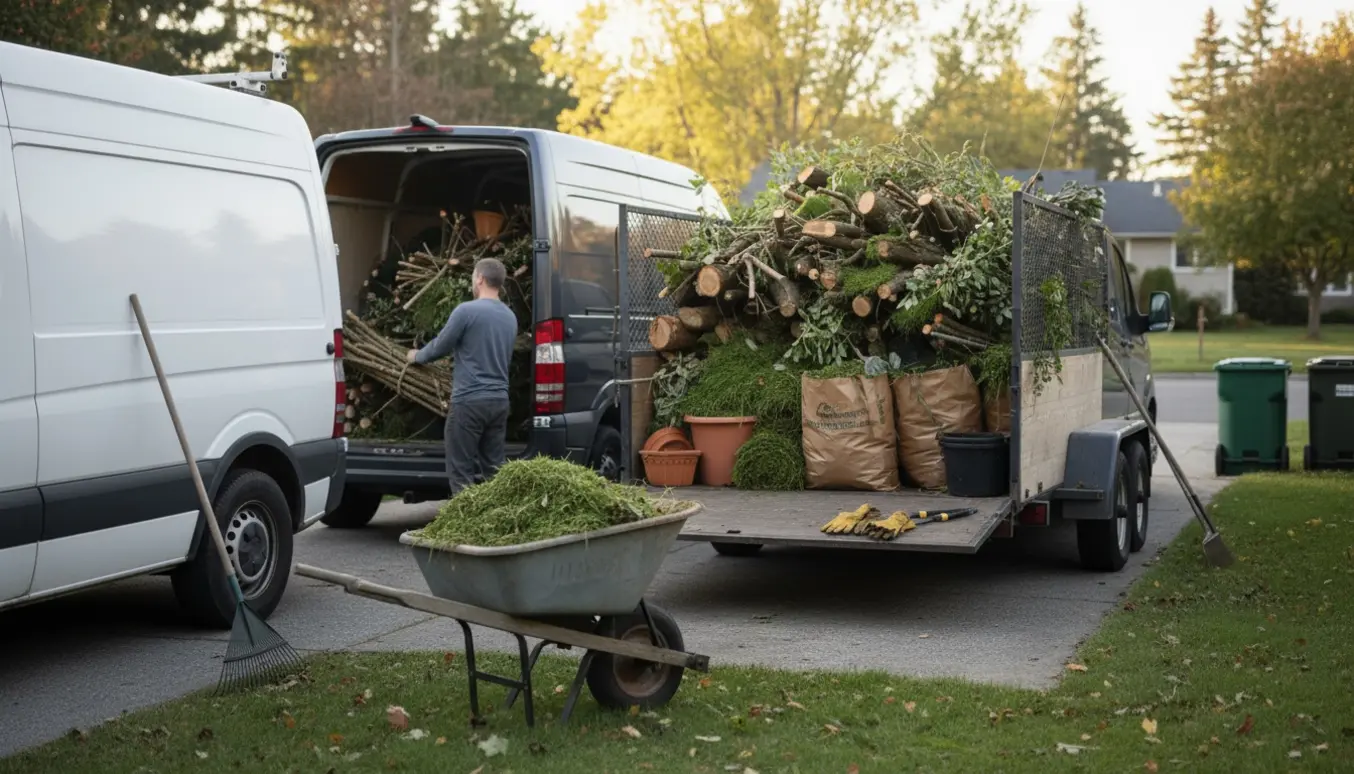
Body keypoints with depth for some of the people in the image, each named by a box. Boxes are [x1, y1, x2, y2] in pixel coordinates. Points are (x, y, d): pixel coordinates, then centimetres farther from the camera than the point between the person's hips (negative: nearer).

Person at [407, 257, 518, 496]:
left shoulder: (466, 311, -11)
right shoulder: (510, 317, 12)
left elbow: (441, 346, -1)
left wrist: (417, 356, 20)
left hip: (469, 401, -7)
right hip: (499, 400, 7)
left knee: (461, 472, -1)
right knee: (492, 470, 10)